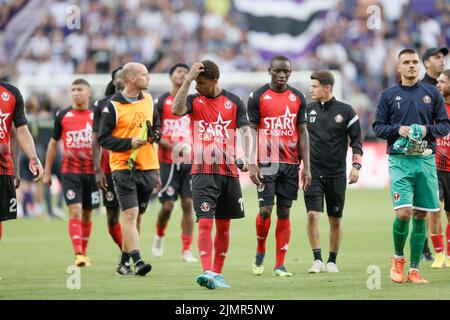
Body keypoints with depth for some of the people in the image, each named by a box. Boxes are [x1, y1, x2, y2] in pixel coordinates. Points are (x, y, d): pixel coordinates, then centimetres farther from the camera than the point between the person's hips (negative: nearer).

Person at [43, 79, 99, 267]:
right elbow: (53, 144, 11)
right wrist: (47, 172, 9)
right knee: (75, 211, -13)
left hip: (92, 172, 1)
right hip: (70, 172, -1)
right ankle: (78, 255, -20)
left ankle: (83, 253, 21)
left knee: (87, 214, 9)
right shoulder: (63, 116, 4)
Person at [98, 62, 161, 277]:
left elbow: (157, 125, 24)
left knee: (137, 217, 10)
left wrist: (155, 134, 2)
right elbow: (103, 138, -8)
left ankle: (123, 262, 20)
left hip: (147, 167, 6)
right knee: (130, 213, -15)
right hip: (123, 168, -6)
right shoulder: (113, 106, -8)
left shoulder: (148, 100, 11)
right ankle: (137, 261, -21)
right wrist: (129, 143, -18)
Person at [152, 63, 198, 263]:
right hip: (168, 161, -2)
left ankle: (186, 250, 2)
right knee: (167, 205, -4)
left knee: (188, 204, -2)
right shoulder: (162, 102, 0)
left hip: (190, 161, 2)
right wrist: (172, 147, -15)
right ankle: (159, 236, 25)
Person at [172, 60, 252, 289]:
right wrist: (188, 79, -20)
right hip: (202, 172, -2)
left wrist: (247, 158, -12)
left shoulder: (233, 101, 7)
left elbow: (245, 131, 4)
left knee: (223, 226, 9)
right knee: (205, 223, -14)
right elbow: (176, 110, -17)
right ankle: (207, 272, -22)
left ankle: (217, 273, 19)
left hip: (228, 171, 2)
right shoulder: (194, 100, 4)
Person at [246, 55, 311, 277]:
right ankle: (260, 252, 17)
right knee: (265, 210, -10)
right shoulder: (257, 97, 0)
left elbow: (302, 132, 10)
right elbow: (251, 131, -1)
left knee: (284, 213, 2)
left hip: (290, 164, 3)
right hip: (266, 163, -3)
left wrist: (306, 167, 4)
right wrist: (252, 165, -9)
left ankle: (280, 265, 4)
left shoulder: (297, 98, 9)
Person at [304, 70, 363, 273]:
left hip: (336, 174, -1)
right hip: (313, 172, 1)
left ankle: (332, 261, 18)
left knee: (335, 220, 6)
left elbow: (356, 140, 3)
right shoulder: (308, 110, 5)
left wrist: (356, 166, -8)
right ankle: (317, 260, -10)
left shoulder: (345, 111, -1)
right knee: (313, 214, -14)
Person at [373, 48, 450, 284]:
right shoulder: (388, 95, 7)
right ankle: (398, 258, 11)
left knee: (420, 216, 2)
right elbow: (378, 127, 7)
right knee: (403, 213, -15)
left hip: (426, 160, 2)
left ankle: (414, 269, 10)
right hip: (400, 161, -2)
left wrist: (428, 130, -9)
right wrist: (398, 129, -11)